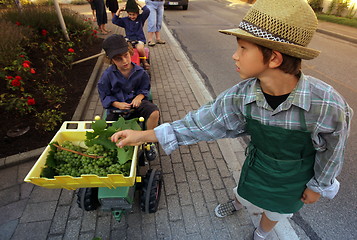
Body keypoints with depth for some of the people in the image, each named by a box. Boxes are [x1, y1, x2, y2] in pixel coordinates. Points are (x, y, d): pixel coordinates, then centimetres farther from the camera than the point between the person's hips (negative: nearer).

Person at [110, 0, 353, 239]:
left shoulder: (327, 104, -36)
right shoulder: (241, 96, -28)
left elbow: (332, 152, -17)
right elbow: (203, 122, -21)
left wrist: (319, 186, 1)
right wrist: (143, 135, -21)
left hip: (295, 177, -1)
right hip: (257, 163, 2)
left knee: (275, 210, 26)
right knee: (244, 194, 30)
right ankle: (236, 203, 69)